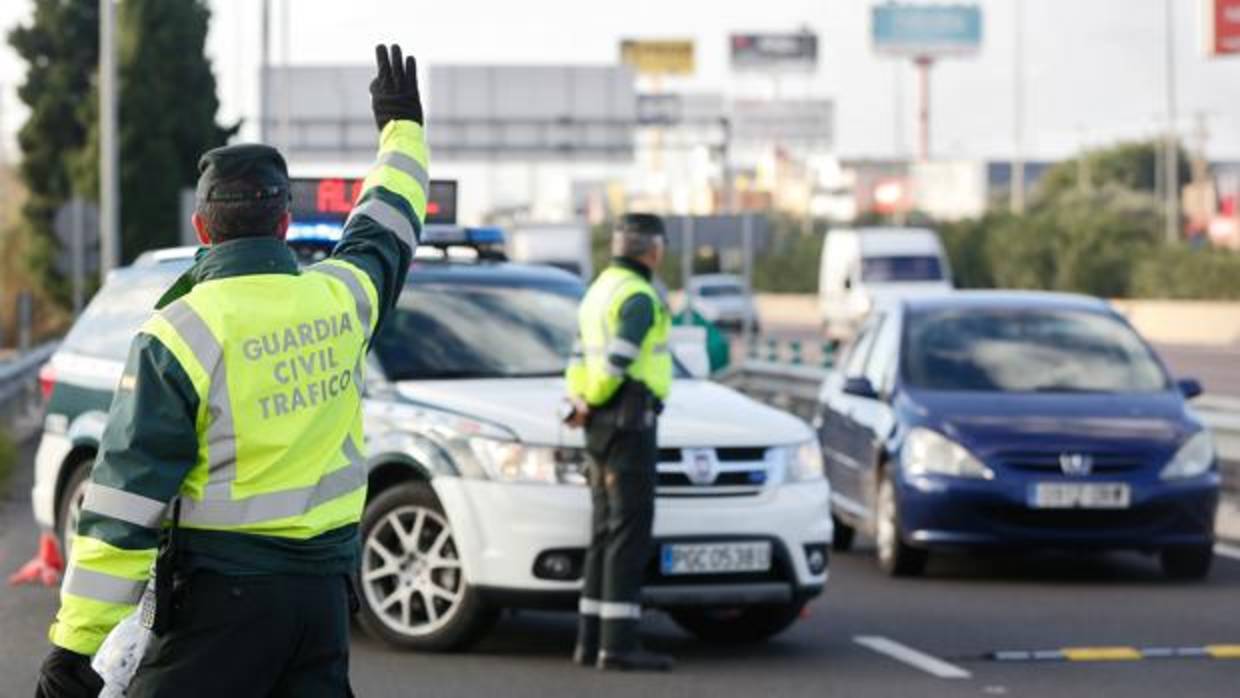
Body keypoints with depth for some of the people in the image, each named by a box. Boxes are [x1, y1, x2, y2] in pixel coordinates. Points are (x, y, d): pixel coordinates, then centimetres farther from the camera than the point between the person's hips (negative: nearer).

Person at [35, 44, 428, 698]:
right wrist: (401, 126, 48)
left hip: (221, 593, -5)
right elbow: (387, 229, 29)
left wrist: (74, 645, -11)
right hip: (325, 587, 6)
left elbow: (125, 501, -13)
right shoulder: (341, 298, 4)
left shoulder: (180, 332, -11)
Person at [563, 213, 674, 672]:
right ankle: (618, 643, -13)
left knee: (607, 532, 11)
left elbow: (580, 361, 14)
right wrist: (591, 403, -6)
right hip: (630, 420, -10)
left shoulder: (599, 291, 19)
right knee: (630, 532, -10)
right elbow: (616, 362, -21)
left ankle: (592, 639, 11)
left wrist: (581, 405, 0)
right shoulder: (639, 298, -13)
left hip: (602, 427, 10)